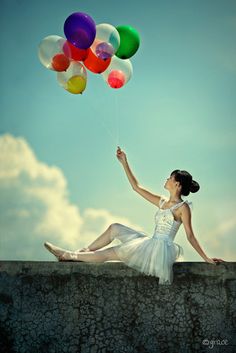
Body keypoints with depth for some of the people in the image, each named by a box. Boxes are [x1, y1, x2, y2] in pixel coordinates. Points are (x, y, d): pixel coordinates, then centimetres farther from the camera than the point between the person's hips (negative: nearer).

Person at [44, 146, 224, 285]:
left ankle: (71, 256, 5)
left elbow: (190, 235, -9)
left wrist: (206, 258, -14)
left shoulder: (183, 207, -9)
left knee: (110, 253, -6)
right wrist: (124, 163, 14)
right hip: (150, 243, 8)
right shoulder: (162, 201, 14)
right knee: (115, 228, 8)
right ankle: (83, 251, 9)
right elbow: (136, 187, 15)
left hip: (161, 249, -8)